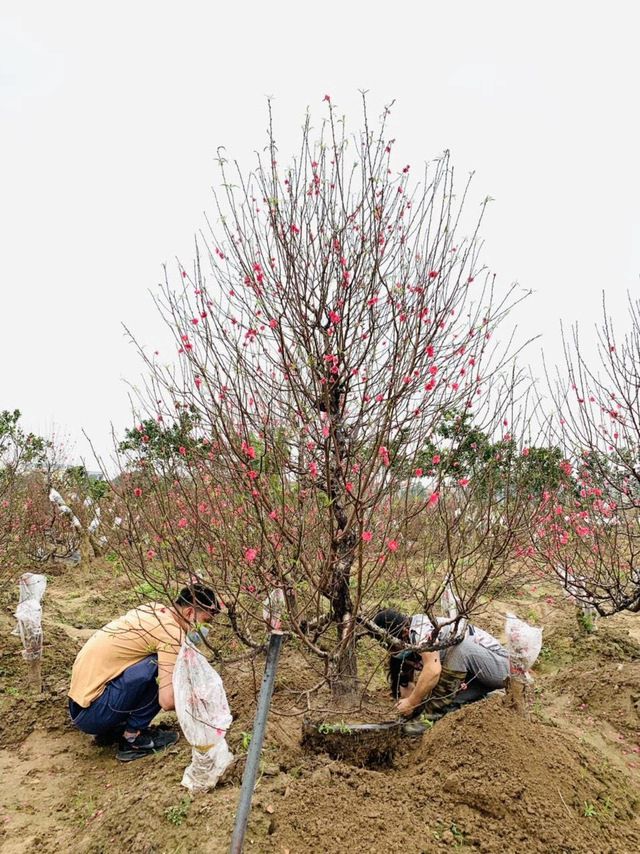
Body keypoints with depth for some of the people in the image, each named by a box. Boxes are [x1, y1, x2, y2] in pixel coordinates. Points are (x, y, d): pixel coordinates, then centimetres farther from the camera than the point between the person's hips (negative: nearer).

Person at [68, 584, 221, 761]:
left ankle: (111, 730, 15)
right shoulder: (172, 632, -19)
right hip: (93, 712, -9)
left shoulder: (155, 609, 7)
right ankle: (133, 738, -3)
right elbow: (168, 702, -22)